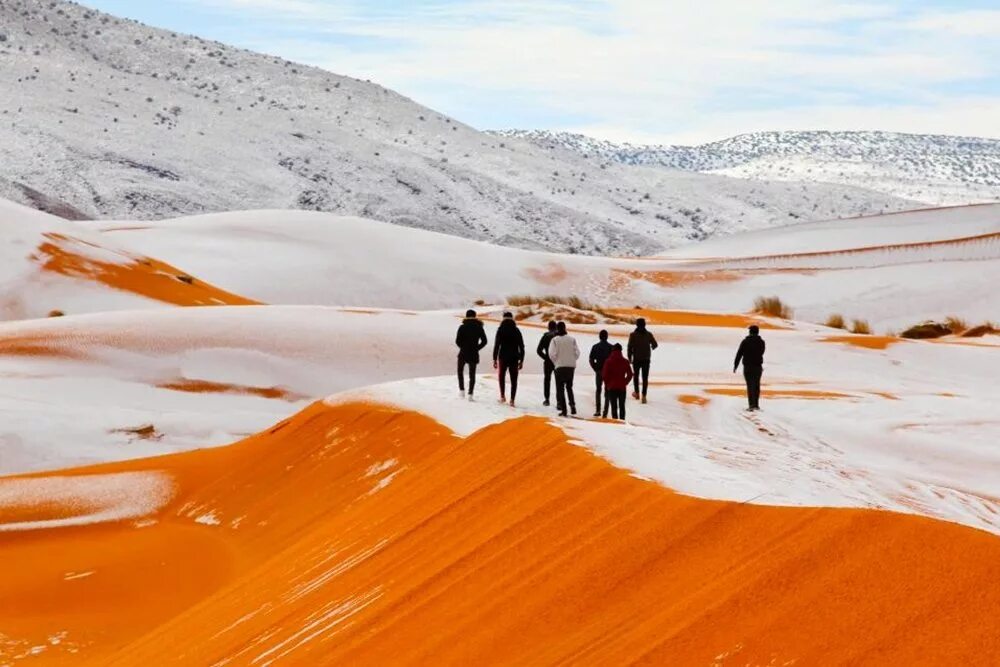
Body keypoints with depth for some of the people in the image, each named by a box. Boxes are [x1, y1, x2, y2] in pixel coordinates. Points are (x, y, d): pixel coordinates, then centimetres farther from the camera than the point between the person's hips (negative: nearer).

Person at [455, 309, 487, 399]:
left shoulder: (462, 327, -8)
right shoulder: (479, 327, 0)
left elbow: (457, 341, -11)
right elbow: (484, 341, -1)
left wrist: (463, 347, 7)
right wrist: (476, 348, 6)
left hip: (463, 353, -2)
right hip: (474, 354, 2)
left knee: (460, 371, 21)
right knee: (472, 374, 9)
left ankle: (462, 390, 12)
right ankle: (470, 394, -1)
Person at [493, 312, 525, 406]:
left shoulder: (500, 330, -4)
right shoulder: (516, 330, 4)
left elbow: (496, 345, -7)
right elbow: (521, 347, 4)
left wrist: (494, 359, -3)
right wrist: (521, 360, 10)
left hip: (503, 357, -1)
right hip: (514, 358, 1)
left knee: (502, 376, 19)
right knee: (514, 379, 5)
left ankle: (503, 396, 10)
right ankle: (512, 400, -1)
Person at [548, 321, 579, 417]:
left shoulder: (555, 340, -8)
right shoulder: (572, 339, 0)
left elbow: (552, 354, -13)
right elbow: (577, 352, -1)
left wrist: (556, 362, 4)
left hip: (560, 366, -3)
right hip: (571, 366, 3)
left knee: (560, 388, 4)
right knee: (569, 387, 20)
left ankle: (563, 410, -2)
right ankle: (572, 405, 6)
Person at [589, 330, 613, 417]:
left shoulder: (595, 347, -2)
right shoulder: (611, 347, -4)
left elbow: (591, 360, -5)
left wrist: (595, 368, 6)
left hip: (599, 371, 0)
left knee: (598, 390, 12)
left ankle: (597, 410, 6)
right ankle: (605, 410, 0)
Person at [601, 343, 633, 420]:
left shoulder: (608, 361, -8)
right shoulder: (625, 361, -2)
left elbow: (604, 375, -7)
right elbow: (630, 374, 0)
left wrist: (607, 384, 9)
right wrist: (625, 382, 12)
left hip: (611, 387, -2)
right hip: (622, 387, 2)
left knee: (614, 406, 2)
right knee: (622, 406, 12)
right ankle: (622, 421, 12)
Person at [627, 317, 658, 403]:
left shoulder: (633, 335, -9)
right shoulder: (649, 334, -5)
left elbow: (630, 347, -10)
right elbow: (655, 344, 0)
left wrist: (629, 358, 0)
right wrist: (652, 347, 24)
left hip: (636, 359, -1)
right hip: (646, 359, 1)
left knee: (636, 375, 21)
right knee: (645, 377, 3)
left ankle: (636, 393, 31)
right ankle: (644, 396, -4)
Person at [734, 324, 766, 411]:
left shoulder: (745, 341, -8)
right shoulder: (761, 342, 1)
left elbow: (739, 354, -8)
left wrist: (735, 365, -2)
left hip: (748, 367, -3)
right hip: (758, 366, 3)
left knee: (750, 386, -4)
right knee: (756, 385, 15)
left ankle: (752, 405, -12)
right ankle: (756, 404, 21)